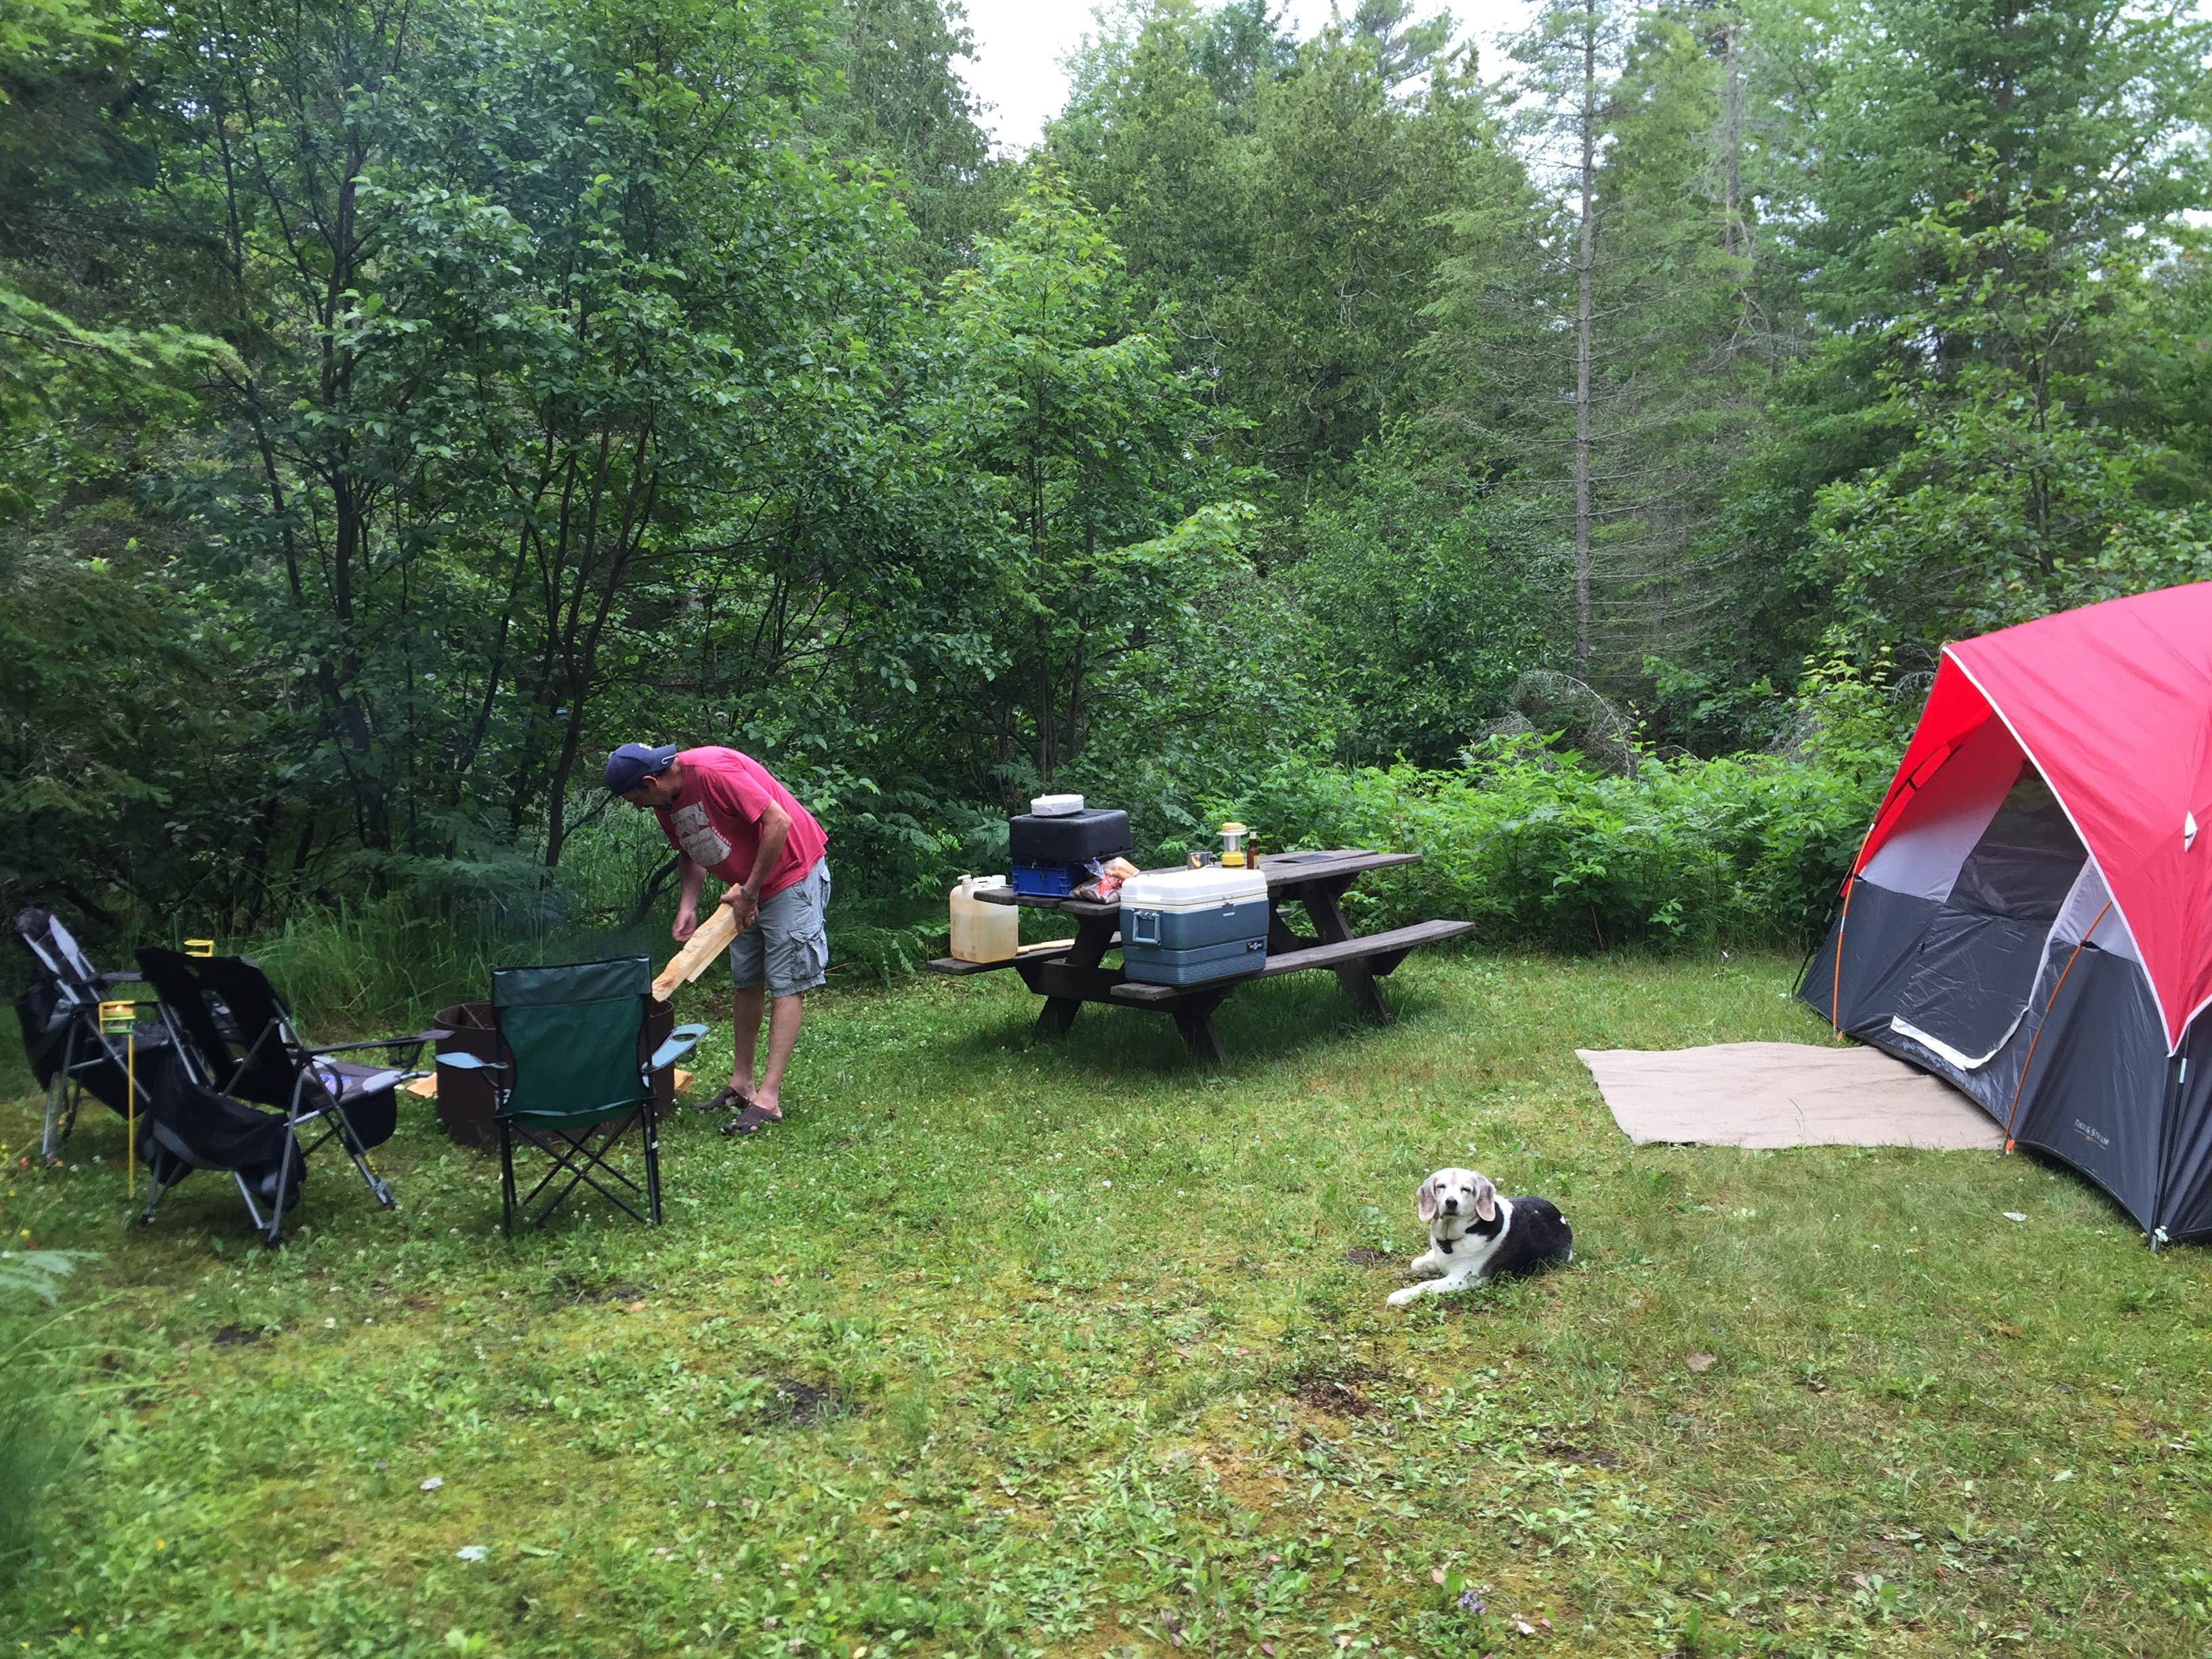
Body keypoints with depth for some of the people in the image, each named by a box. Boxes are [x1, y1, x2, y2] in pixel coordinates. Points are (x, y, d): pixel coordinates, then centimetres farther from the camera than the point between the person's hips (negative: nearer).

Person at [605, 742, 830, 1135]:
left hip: (791, 873, -9)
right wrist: (687, 907, -5)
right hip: (745, 890, 10)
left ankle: (768, 1099, -11)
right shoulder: (665, 800, -1)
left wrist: (749, 891, -21)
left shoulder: (713, 771, -28)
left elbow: (778, 822, -29)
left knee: (785, 985, -9)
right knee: (745, 982, 13)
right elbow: (690, 852, 12)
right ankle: (741, 1083, 23)